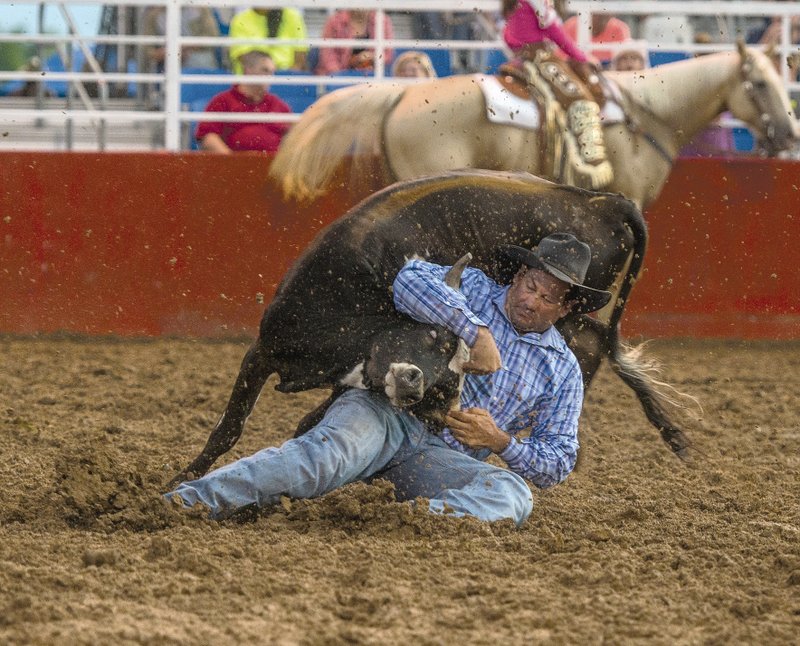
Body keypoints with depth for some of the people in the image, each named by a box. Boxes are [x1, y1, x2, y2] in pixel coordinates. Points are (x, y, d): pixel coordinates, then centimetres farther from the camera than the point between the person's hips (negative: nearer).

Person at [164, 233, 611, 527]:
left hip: (441, 457, 3)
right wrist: (478, 333, -18)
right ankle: (193, 500, -53)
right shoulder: (474, 290, 10)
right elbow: (412, 281, -12)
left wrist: (502, 442, -6)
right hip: (385, 414, -3)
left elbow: (558, 463, 14)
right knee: (325, 455, -35)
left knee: (513, 494, -28)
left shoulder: (563, 370, 16)